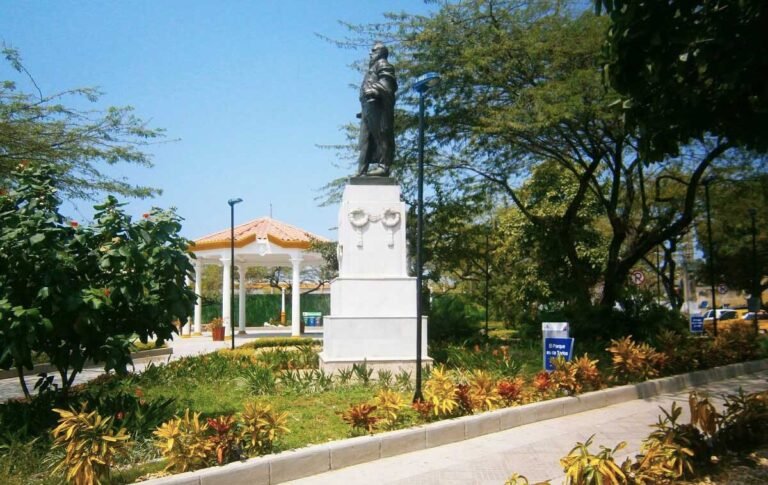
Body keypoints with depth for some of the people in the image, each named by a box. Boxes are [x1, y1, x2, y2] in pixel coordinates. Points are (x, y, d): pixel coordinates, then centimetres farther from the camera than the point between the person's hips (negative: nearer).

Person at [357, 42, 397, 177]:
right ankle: (362, 171, 1)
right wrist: (363, 110, 21)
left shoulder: (382, 64, 7)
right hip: (369, 106, 10)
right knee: (366, 141, 3)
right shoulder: (372, 68, 34)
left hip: (377, 104, -10)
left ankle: (384, 166, -23)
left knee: (382, 135, -16)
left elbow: (387, 81, -11)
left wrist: (375, 89, -25)